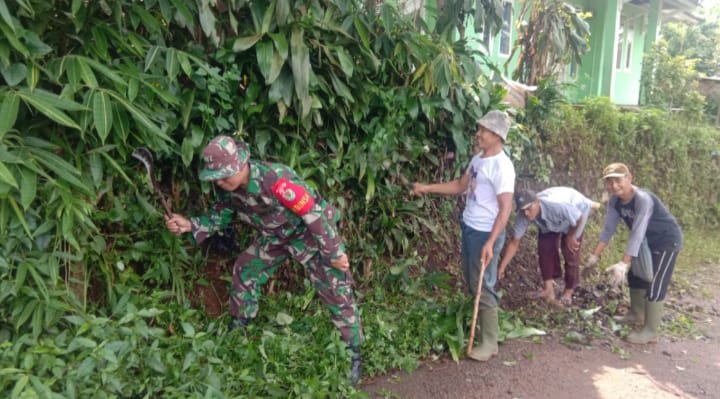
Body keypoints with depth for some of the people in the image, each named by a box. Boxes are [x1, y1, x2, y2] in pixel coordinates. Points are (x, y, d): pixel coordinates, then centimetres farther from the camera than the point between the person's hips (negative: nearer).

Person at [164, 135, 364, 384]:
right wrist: (190, 225, -16)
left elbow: (314, 215, -32)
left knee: (336, 293, -3)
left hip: (312, 234, -7)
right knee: (244, 271, 8)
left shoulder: (275, 180, -38)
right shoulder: (230, 187, -14)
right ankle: (237, 331, 30)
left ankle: (354, 353, 14)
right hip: (277, 236, 7)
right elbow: (220, 216, 3)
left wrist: (334, 253, -24)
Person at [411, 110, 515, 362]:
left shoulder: (501, 166, -20)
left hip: (485, 234, -9)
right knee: (471, 283, 20)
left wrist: (491, 242, -28)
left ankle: (489, 343, 12)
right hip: (470, 228, 9)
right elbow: (460, 185, 19)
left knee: (483, 287, -1)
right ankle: (478, 326, 37)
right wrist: (428, 188, 12)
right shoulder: (478, 159, 8)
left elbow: (506, 207, -23)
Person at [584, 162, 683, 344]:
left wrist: (623, 263, -45)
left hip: (667, 241, -8)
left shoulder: (643, 199, -34)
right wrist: (595, 255, -8)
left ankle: (650, 331, 4)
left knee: (655, 285, -8)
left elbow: (638, 233, -40)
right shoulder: (614, 201, -11)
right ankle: (637, 315, 39)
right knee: (635, 276, 19)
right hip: (648, 242, 8)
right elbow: (608, 228, -5)